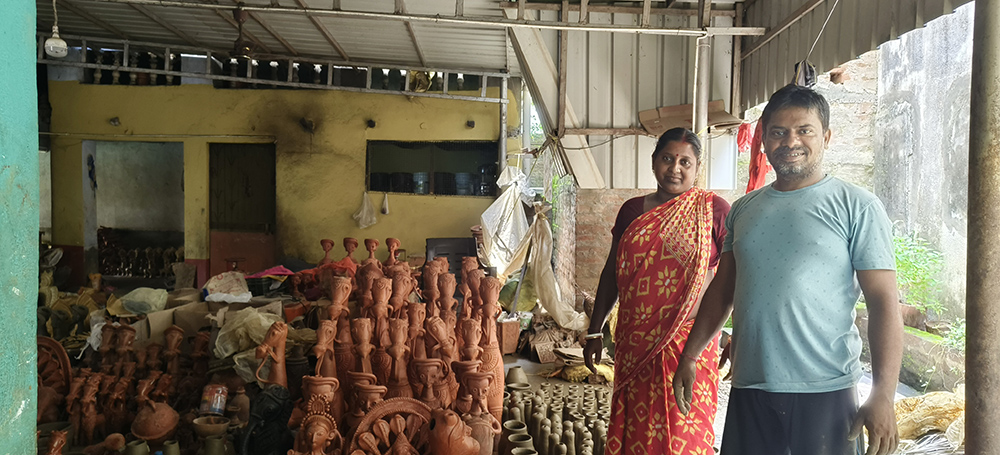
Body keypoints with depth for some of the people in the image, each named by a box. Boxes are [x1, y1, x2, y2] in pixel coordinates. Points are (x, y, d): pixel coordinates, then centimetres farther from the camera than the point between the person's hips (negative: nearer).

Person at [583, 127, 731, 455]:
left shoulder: (713, 210, -2)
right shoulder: (632, 210, 10)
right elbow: (611, 273, 14)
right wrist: (595, 332, 14)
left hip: (688, 340, -4)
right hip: (634, 344, 4)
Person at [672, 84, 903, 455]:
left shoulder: (857, 207, -2)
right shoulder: (743, 209, 11)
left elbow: (884, 303, -7)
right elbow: (722, 290, 17)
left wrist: (883, 396, -14)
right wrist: (689, 358, 13)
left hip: (825, 394, -4)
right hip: (748, 389, 4)